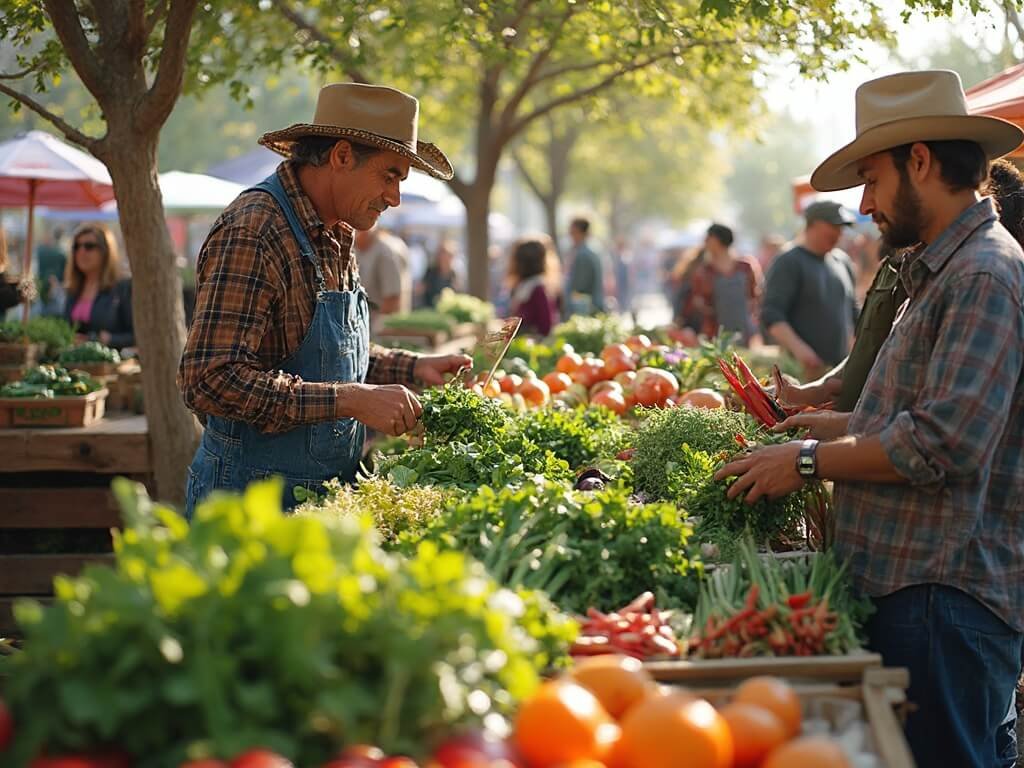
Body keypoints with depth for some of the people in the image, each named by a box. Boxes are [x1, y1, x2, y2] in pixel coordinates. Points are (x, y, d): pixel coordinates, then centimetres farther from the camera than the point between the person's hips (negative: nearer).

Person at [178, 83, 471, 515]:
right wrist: (349, 400, -28)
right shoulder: (253, 233, -19)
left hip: (325, 494, 9)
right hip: (251, 498, -9)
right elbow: (210, 380, -28)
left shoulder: (335, 238, 11)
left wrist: (412, 369, 8)